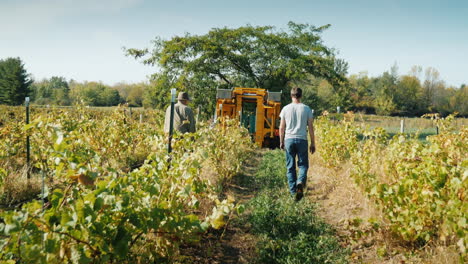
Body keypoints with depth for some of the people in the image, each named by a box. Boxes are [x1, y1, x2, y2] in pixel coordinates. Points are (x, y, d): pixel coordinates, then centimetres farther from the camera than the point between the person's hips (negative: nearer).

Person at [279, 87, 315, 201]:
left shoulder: (286, 109, 2)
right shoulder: (306, 109, 0)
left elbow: (282, 127, 5)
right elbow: (311, 127, 1)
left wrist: (281, 142, 16)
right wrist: (313, 143, 8)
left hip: (289, 139, 1)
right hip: (302, 140, -1)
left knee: (290, 166, 9)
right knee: (303, 164, 10)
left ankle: (293, 191, 11)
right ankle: (300, 182, -17)